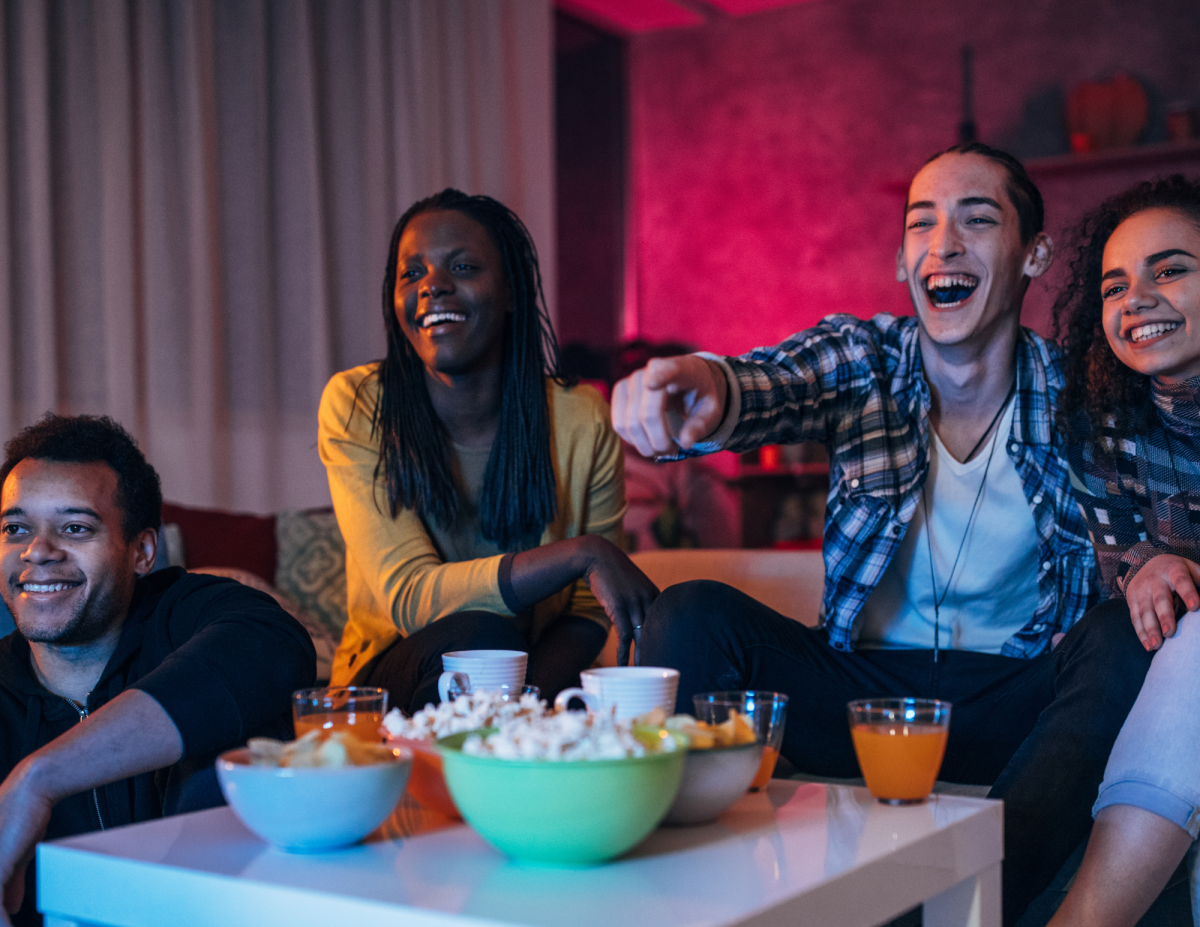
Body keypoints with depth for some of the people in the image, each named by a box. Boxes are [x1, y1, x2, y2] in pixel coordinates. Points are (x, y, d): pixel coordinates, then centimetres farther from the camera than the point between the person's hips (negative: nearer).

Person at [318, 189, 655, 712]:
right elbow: (409, 599, -19)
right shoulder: (355, 407, -11)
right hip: (394, 672, -1)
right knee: (477, 639, -34)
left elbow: (588, 608, -1)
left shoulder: (580, 421, -6)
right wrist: (582, 552, -31)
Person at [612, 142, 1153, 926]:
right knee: (691, 616, -20)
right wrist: (707, 389, -49)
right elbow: (772, 383, -23)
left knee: (1130, 643, -29)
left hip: (1014, 701, 0)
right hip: (863, 681, 0)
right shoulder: (861, 358, -2)